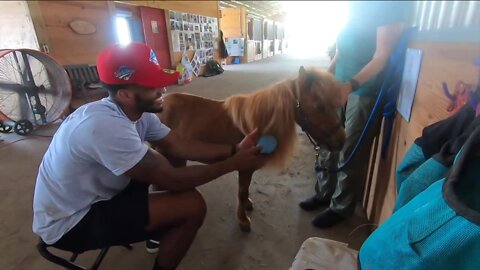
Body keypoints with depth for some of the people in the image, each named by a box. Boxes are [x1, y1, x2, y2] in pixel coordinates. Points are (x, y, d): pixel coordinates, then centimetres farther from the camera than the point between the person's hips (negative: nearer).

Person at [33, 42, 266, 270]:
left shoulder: (138, 112, -6)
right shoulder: (106, 126, -34)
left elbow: (181, 147, -7)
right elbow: (173, 180, -30)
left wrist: (235, 150, -15)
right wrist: (234, 163, -23)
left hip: (93, 196, 9)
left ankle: (160, 232, 25)